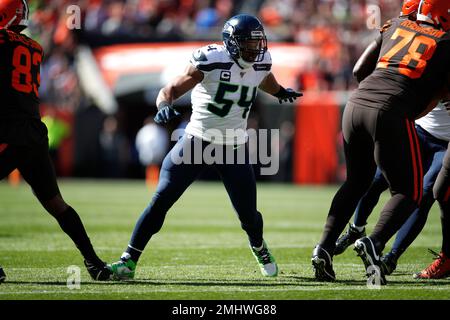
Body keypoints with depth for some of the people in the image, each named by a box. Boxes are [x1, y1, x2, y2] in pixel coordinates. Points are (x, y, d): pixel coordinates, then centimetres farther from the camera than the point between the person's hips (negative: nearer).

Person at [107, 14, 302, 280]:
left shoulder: (262, 63, -2)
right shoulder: (211, 61, -19)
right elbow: (172, 89, -22)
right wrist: (164, 105, -41)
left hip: (235, 148, 4)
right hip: (198, 141, -3)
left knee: (248, 214, 6)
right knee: (161, 201, -9)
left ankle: (259, 248, 41)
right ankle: (129, 260, -4)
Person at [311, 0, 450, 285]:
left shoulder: (396, 26, 20)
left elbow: (360, 70, 25)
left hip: (356, 103, 5)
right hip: (391, 114, -5)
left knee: (357, 182, 24)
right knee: (409, 193, 6)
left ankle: (325, 247, 12)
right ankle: (374, 243, -18)